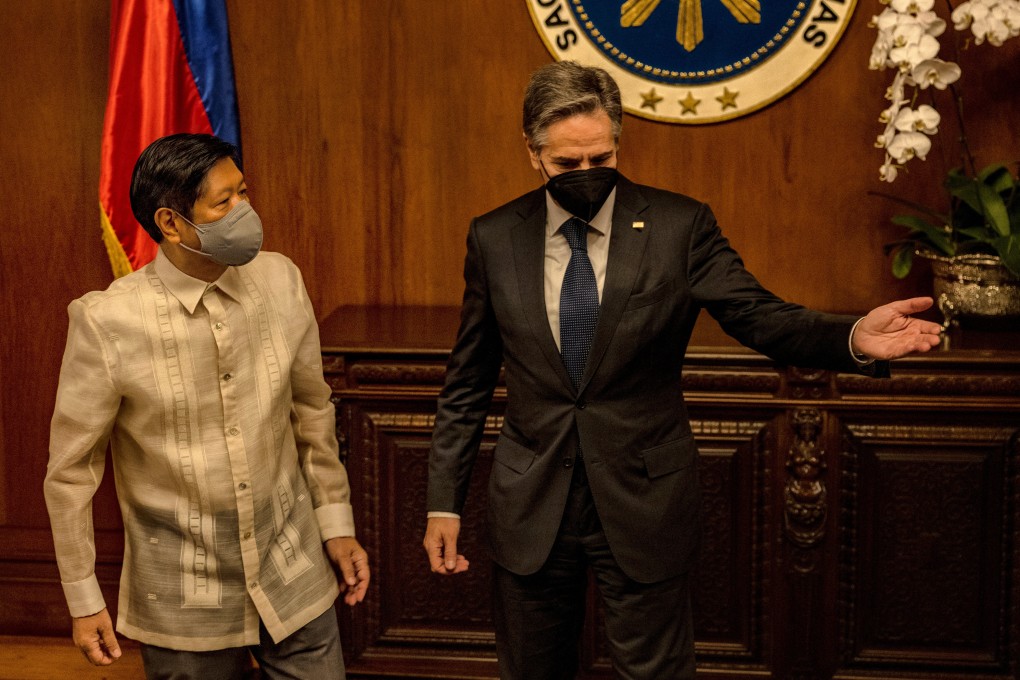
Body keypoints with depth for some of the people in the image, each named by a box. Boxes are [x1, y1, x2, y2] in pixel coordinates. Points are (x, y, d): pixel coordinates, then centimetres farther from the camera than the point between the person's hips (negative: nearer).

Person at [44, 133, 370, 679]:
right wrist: (84, 600, -3)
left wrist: (336, 524, 11)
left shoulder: (280, 280, -6)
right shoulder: (106, 322, -17)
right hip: (184, 601, -3)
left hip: (292, 570, 3)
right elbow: (70, 470, -7)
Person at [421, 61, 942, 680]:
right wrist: (445, 501, 4)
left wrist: (853, 338, -32)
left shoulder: (679, 226, -6)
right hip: (530, 510, 2)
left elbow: (761, 316, -12)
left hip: (645, 508, -2)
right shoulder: (494, 238, 0)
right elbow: (467, 384, 5)